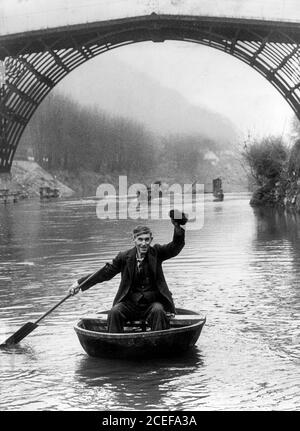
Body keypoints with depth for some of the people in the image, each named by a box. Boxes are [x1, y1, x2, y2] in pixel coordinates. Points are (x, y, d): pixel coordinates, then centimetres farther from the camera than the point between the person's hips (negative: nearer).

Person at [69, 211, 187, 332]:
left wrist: (179, 227, -28)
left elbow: (175, 247, -10)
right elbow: (105, 272, 5)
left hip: (152, 303, -1)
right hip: (130, 303, 1)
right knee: (114, 312, -25)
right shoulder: (124, 257, 3)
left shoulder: (156, 253, 3)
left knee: (158, 311, -31)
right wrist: (80, 284, 1)